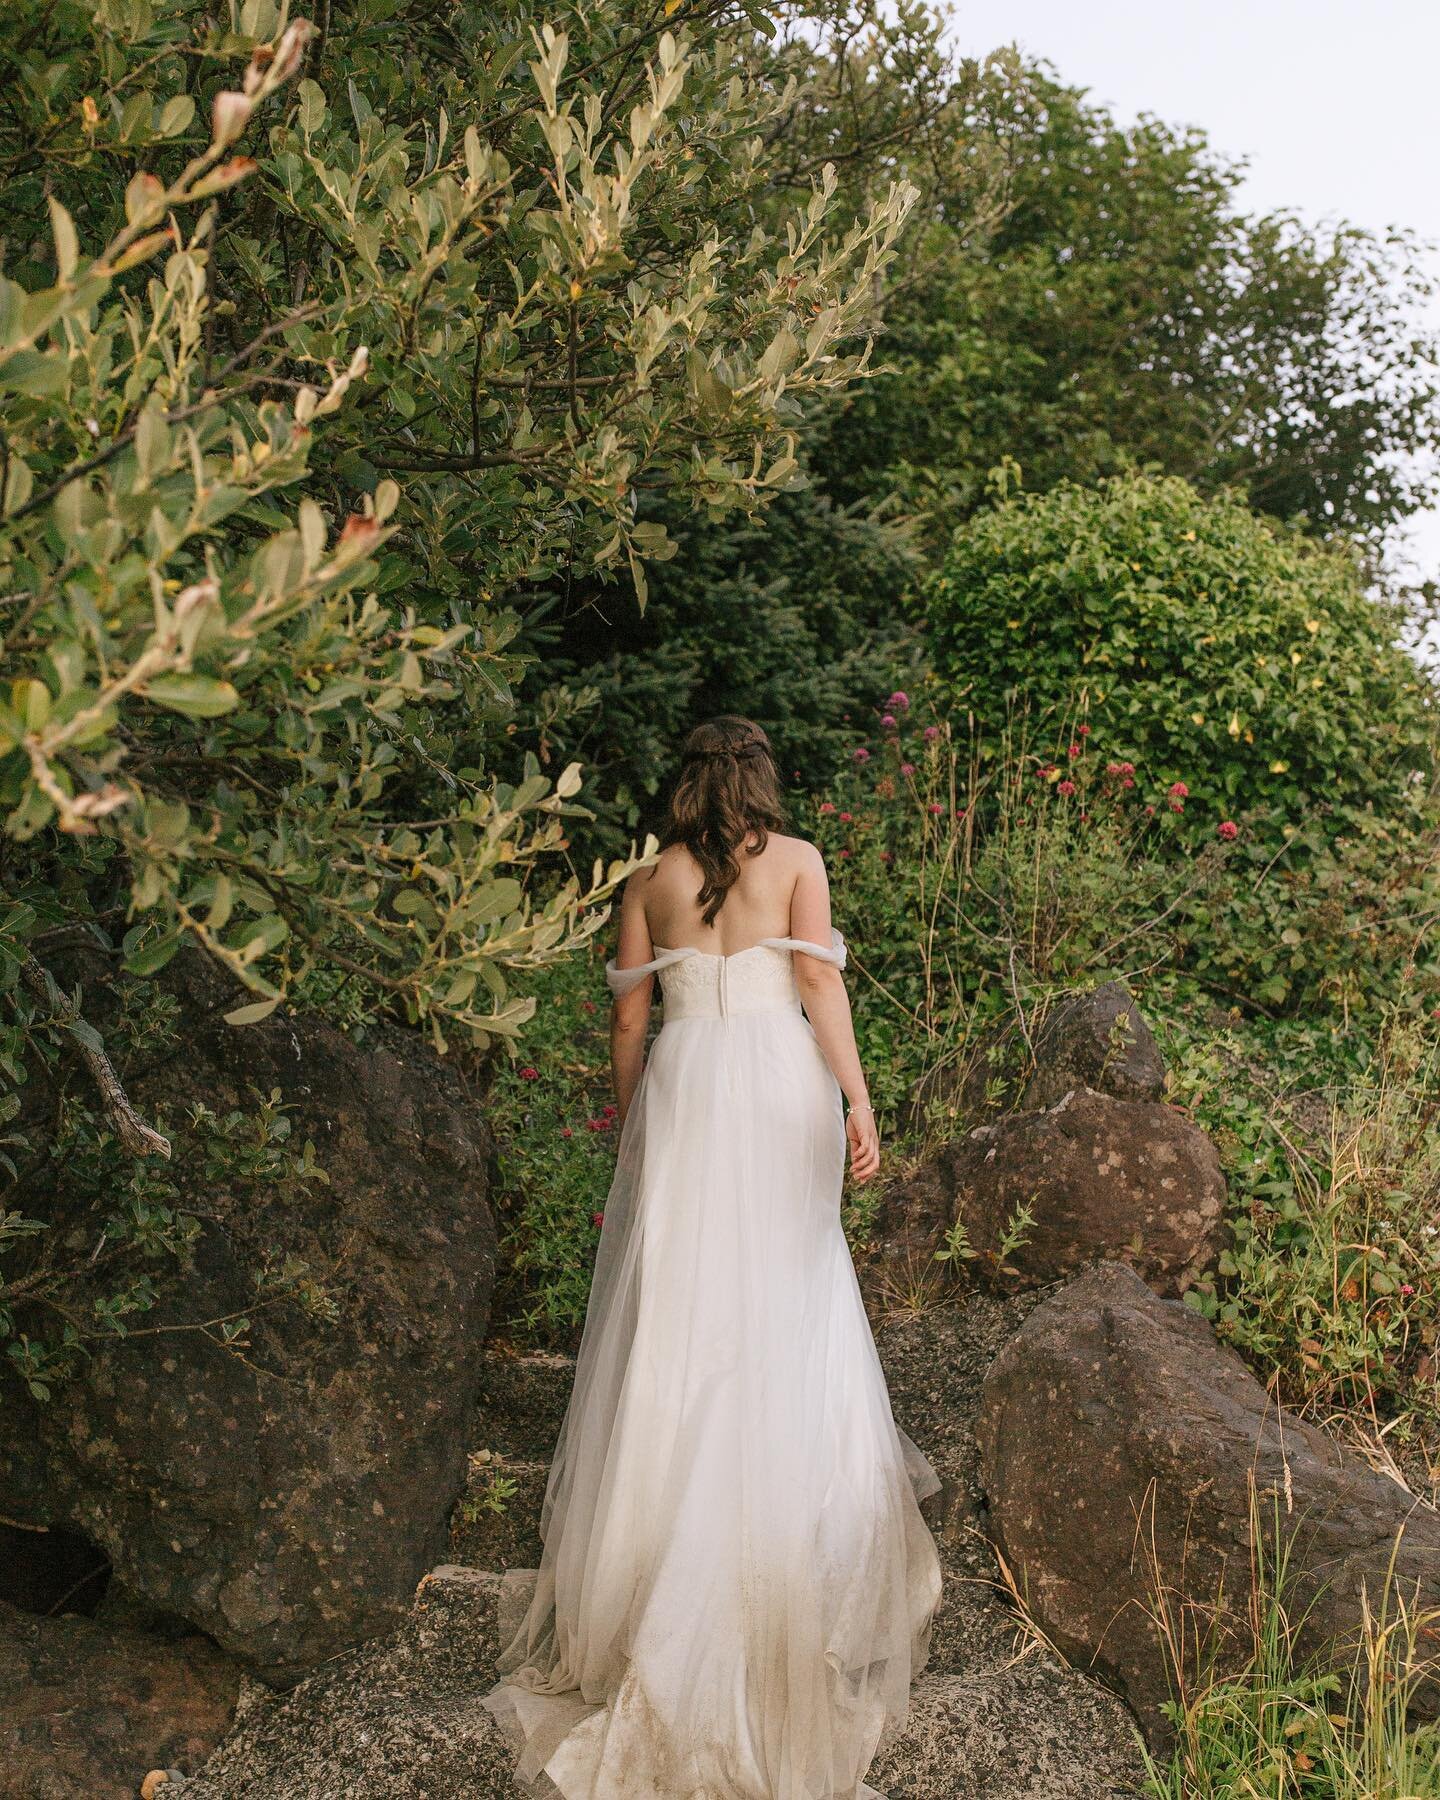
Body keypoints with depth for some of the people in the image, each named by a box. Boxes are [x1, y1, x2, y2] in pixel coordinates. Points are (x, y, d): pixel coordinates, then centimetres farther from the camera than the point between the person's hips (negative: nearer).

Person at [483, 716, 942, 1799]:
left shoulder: (652, 881, 8)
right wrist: (858, 1098, -7)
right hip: (781, 1079, -1)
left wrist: (631, 1125, 21)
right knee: (782, 1297, 12)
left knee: (678, 1301, 8)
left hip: (683, 1088, 1)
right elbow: (819, 982, -7)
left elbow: (628, 1018, 9)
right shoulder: (797, 860, 3)